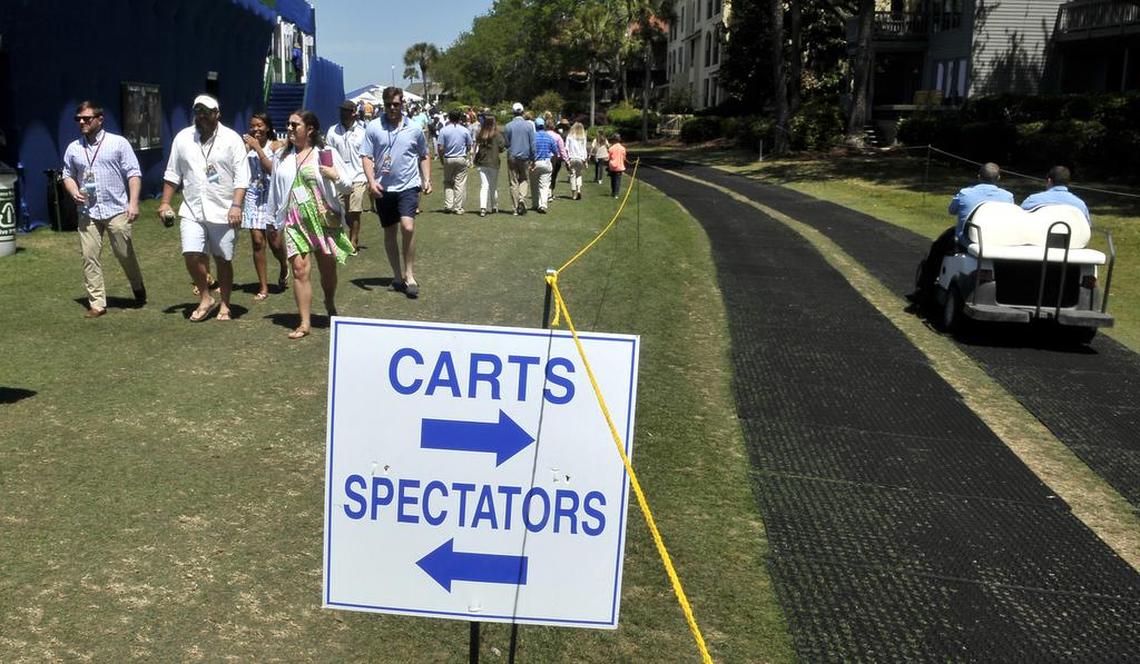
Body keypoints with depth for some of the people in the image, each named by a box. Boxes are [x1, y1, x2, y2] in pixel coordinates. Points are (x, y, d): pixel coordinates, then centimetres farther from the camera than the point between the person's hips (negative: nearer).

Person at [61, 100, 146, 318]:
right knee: (89, 257, 0)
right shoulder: (73, 148, 9)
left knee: (125, 253, 5)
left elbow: (134, 174, -3)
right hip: (88, 212, 3)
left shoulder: (118, 143, -1)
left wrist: (133, 202, -12)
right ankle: (97, 303, 6)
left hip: (116, 210, -3)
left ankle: (138, 288, 31)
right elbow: (68, 176, 19)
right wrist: (74, 192, -3)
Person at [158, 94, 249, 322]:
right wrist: (165, 202, 8)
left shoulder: (231, 139, -3)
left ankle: (225, 305, 21)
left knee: (223, 260, 6)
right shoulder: (183, 138, 6)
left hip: (222, 212, -2)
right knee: (191, 255, -9)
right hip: (192, 211, 2)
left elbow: (241, 176, -7)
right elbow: (172, 174, 13)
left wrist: (236, 205, -16)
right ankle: (205, 298, 11)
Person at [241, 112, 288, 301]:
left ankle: (283, 266, 30)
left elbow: (272, 169, -14)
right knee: (257, 240, -1)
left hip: (271, 194, -2)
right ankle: (263, 287, 6)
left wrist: (257, 148, -16)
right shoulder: (247, 146, 6)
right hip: (252, 194, 2)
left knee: (273, 238, -6)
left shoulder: (275, 146, 0)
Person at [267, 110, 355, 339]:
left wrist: (335, 177, -19)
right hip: (294, 221, 2)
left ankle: (330, 304, 40)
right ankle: (304, 323, -6)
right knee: (300, 269, -9)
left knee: (328, 268, 10)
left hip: (324, 218, -2)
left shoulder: (326, 154, 0)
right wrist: (273, 218, 20)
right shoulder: (283, 157, 10)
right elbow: (275, 190, 19)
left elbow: (348, 186, 1)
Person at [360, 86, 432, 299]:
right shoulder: (374, 127, 0)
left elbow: (424, 156, 16)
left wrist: (427, 179, 6)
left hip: (408, 186, -1)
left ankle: (409, 275, -8)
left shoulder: (414, 129, 4)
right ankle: (397, 276, 23)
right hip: (383, 188, 1)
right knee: (389, 232, 10)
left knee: (408, 227, -19)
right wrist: (371, 181, -14)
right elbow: (366, 156, -1)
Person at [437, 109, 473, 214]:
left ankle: (448, 205, 5)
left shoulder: (444, 130, -5)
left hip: (448, 159, 0)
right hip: (461, 159, 0)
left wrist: (442, 159, 8)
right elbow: (469, 146, 3)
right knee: (460, 183, 3)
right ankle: (458, 207, 3)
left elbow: (440, 148, -7)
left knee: (448, 182, 14)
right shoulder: (465, 130, -2)